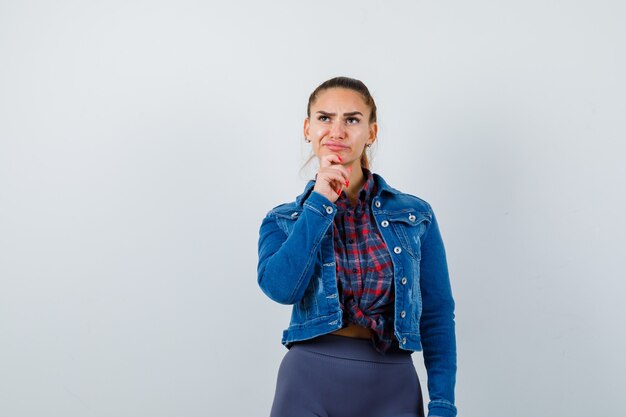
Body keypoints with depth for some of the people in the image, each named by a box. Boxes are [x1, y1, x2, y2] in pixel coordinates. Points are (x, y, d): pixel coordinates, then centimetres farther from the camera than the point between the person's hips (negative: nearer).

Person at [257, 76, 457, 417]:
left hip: (393, 388, 1)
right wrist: (320, 201, -13)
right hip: (309, 381, 0)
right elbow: (281, 288, -16)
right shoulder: (282, 221, 3)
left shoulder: (416, 216, 1)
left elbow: (437, 317, 2)